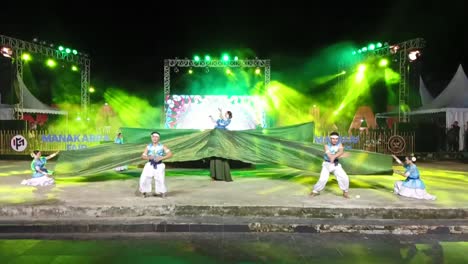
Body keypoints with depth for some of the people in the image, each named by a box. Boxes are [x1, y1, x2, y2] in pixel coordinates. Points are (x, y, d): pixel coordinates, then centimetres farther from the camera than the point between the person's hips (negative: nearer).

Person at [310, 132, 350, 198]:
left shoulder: (340, 145, -3)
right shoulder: (326, 146, -12)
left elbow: (341, 152, -25)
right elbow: (330, 156, -23)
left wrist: (334, 156, -42)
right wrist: (341, 155, -21)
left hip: (336, 165, 3)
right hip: (327, 164, -3)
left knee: (344, 178, -8)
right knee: (323, 179, -13)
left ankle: (345, 192, 16)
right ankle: (316, 191, 11)